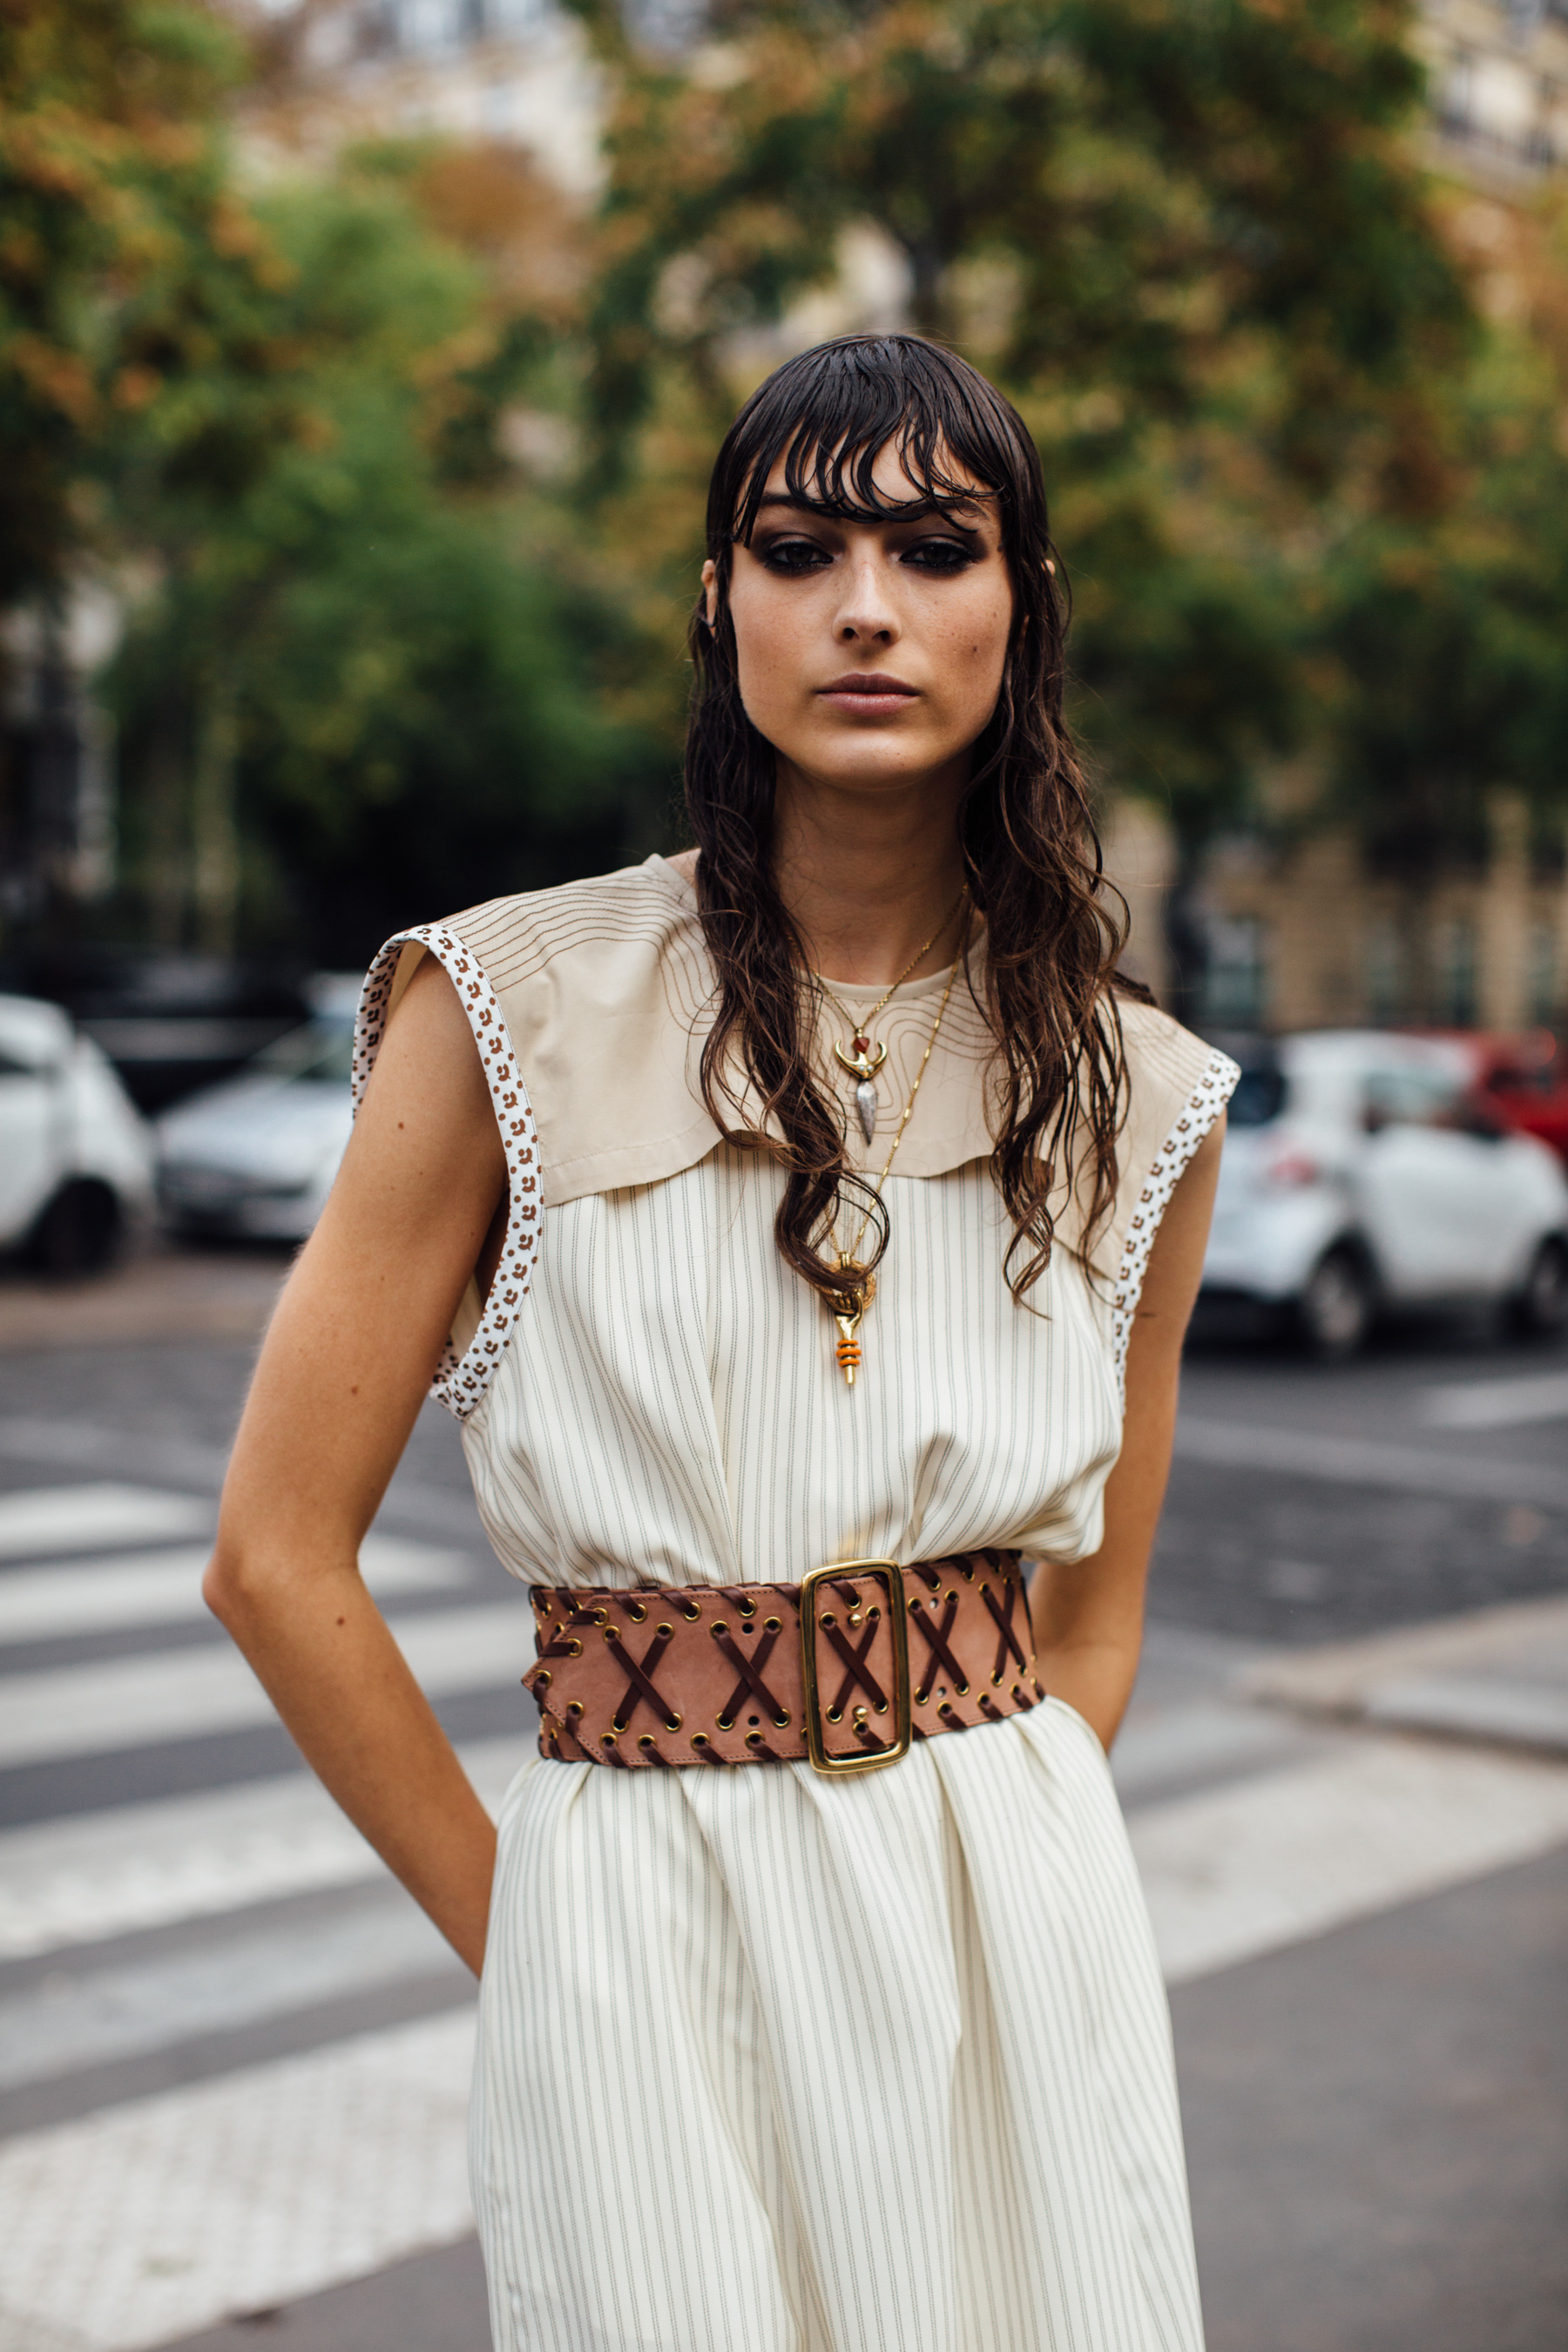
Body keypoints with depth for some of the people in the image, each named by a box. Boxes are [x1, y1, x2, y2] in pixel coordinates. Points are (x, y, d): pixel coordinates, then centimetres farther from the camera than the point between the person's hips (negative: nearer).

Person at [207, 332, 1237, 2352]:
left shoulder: (1136, 1101, 2)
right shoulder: (515, 1013, -8)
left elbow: (1094, 1609, 12)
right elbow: (276, 1559, -6)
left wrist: (987, 1874, 3)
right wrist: (517, 1937, 0)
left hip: (1021, 1935, 3)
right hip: (643, 1935, -2)